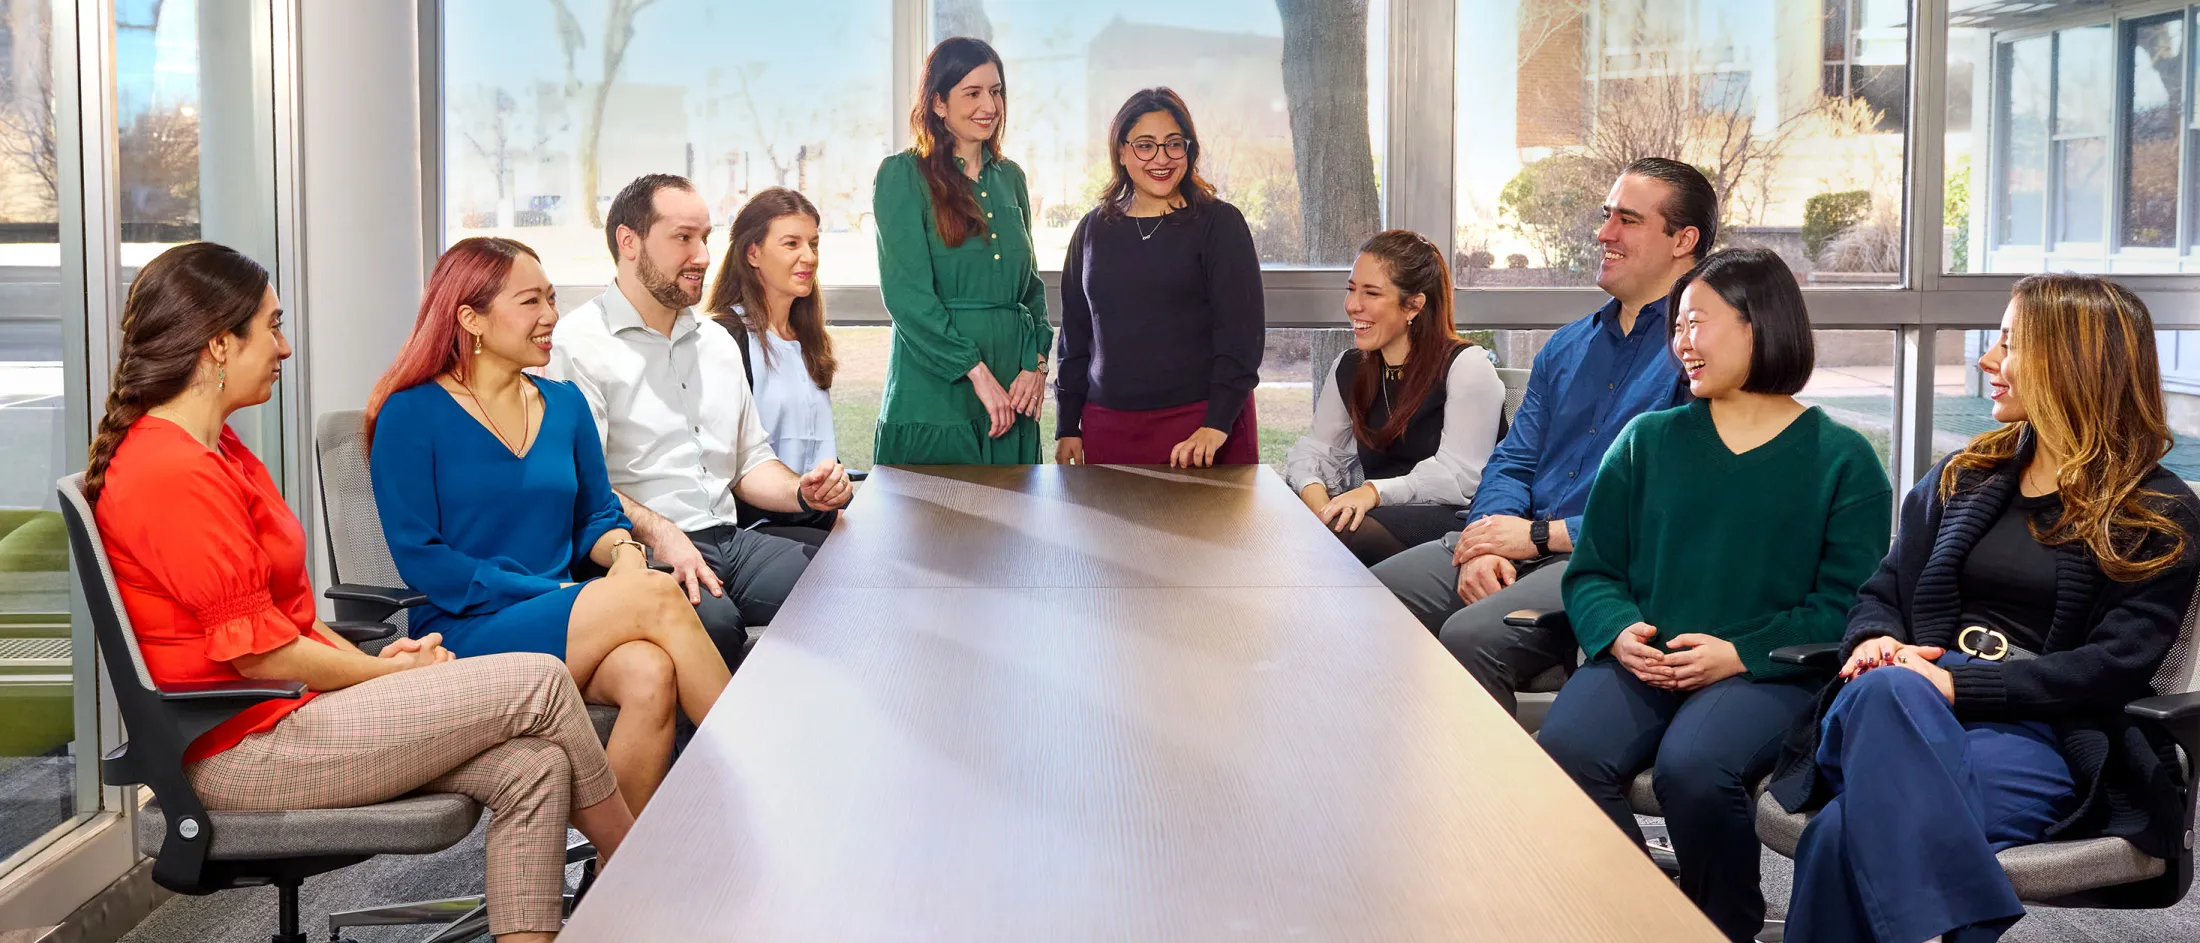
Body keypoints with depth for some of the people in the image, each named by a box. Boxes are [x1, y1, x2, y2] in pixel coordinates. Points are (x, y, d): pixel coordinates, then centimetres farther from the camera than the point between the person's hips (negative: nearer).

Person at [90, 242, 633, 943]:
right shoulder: (175, 473, -20)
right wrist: (387, 673, -6)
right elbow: (256, 650, -19)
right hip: (245, 750, -10)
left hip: (279, 719, 10)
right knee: (539, 683, -10)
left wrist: (373, 659, 2)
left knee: (531, 767, -7)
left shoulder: (212, 449, 14)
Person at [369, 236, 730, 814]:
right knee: (655, 598, -27)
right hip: (464, 635, -5)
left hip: (566, 631, 5)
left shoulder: (564, 404, 15)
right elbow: (418, 557, -8)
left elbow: (596, 517, 20)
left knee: (651, 675, -32)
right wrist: (554, 593, -14)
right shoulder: (412, 414, -2)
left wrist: (624, 552, -6)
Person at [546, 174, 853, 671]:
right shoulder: (577, 344, -3)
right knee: (712, 619, -37)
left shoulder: (717, 341, 22)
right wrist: (659, 532, -26)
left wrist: (802, 492, 4)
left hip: (731, 541, 6)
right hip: (641, 554, -6)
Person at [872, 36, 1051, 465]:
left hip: (1012, 396, 5)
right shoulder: (903, 176, -4)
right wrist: (977, 371, -16)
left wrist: (1037, 364, 0)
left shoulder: (1010, 178, 15)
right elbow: (906, 293, -13)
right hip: (935, 393, -5)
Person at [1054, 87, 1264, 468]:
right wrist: (1067, 427, 10)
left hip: (1200, 421, -3)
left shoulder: (1220, 223, 0)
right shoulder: (1093, 230, 12)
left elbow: (1242, 331, -6)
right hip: (1107, 428, 3)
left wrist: (1217, 424, -15)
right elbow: (1075, 333, 16)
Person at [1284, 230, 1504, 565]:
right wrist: (1316, 498, -11)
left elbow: (1459, 477, -15)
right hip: (1377, 513, 6)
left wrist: (1374, 492, -28)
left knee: (1356, 532, -36)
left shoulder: (1467, 367, -6)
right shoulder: (1350, 369, 16)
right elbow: (1315, 449, 14)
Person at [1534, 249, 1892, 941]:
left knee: (1693, 767, -34)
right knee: (1562, 753, -29)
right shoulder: (1648, 440, 17)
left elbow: (1844, 606, -1)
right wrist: (1619, 633, -8)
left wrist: (1740, 653, -15)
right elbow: (1592, 571, 14)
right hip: (1641, 663, 3)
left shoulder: (1842, 460, 7)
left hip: (1768, 674, -3)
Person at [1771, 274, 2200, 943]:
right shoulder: (1962, 479, 24)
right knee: (1883, 690, -39)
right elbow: (1883, 592, 21)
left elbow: (2117, 664, -5)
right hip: (1913, 708, 4)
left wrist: (1958, 684, -15)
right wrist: (1876, 641, -5)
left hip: (2049, 736, -4)